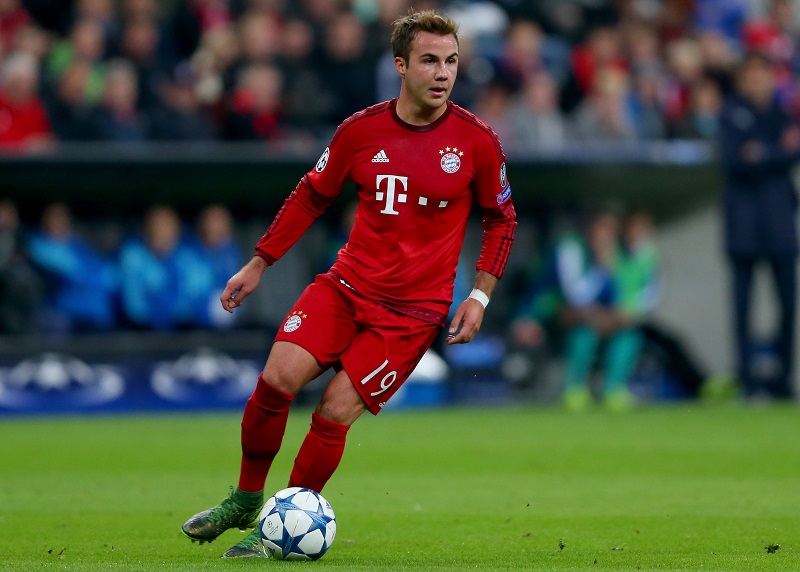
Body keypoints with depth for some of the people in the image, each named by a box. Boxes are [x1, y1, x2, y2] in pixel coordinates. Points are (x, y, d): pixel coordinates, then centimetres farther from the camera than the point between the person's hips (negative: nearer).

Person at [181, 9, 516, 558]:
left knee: (335, 414, -13)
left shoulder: (478, 141, -6)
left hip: (414, 309, -2)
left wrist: (480, 295, -1)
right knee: (276, 380, -16)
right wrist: (259, 264, 13)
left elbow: (501, 218, 8)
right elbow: (313, 194, 14)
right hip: (346, 285, 2)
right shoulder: (360, 131, -1)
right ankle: (246, 499, 7)